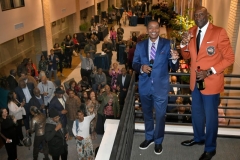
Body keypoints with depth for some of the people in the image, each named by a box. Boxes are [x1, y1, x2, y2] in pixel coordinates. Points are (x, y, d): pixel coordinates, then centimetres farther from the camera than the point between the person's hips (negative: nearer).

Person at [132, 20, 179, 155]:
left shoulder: (167, 44, -6)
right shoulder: (140, 45, 2)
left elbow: (173, 66, -10)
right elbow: (134, 64, 4)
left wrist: (174, 59, -32)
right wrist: (141, 67, -18)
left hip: (161, 86, -3)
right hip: (145, 86, 3)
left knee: (160, 115, 10)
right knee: (147, 113, 19)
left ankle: (158, 141, 31)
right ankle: (149, 138, 41)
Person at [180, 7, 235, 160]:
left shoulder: (219, 32, -15)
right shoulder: (192, 32, 4)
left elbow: (229, 58, -13)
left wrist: (209, 72, -22)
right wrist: (184, 45, -11)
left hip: (211, 82, -6)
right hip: (195, 81, 6)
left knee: (210, 116, 8)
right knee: (196, 113, 21)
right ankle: (198, 138, 44)